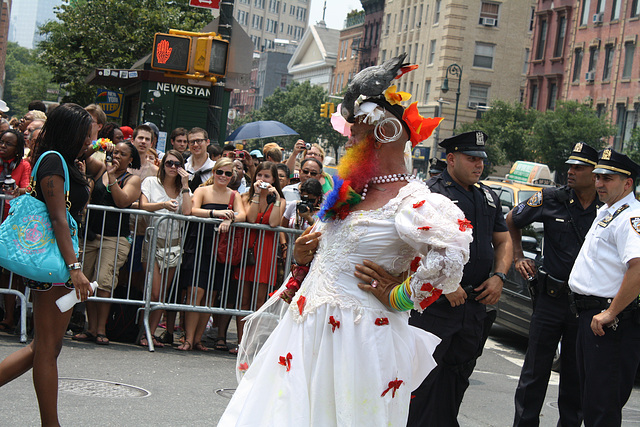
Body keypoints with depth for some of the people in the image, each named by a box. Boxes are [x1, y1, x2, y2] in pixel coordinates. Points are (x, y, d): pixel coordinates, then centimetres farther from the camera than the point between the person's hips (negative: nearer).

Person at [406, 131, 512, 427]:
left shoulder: (489, 198, 16)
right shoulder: (430, 193, -8)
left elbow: (503, 241, 24)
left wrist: (499, 277, 5)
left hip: (476, 303, 7)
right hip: (435, 302, -7)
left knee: (458, 378, 14)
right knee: (425, 377, -6)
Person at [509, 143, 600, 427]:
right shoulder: (551, 200, -2)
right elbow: (512, 220, 15)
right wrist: (518, 257, 10)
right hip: (551, 298, 0)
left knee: (575, 376, 10)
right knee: (535, 371, 6)